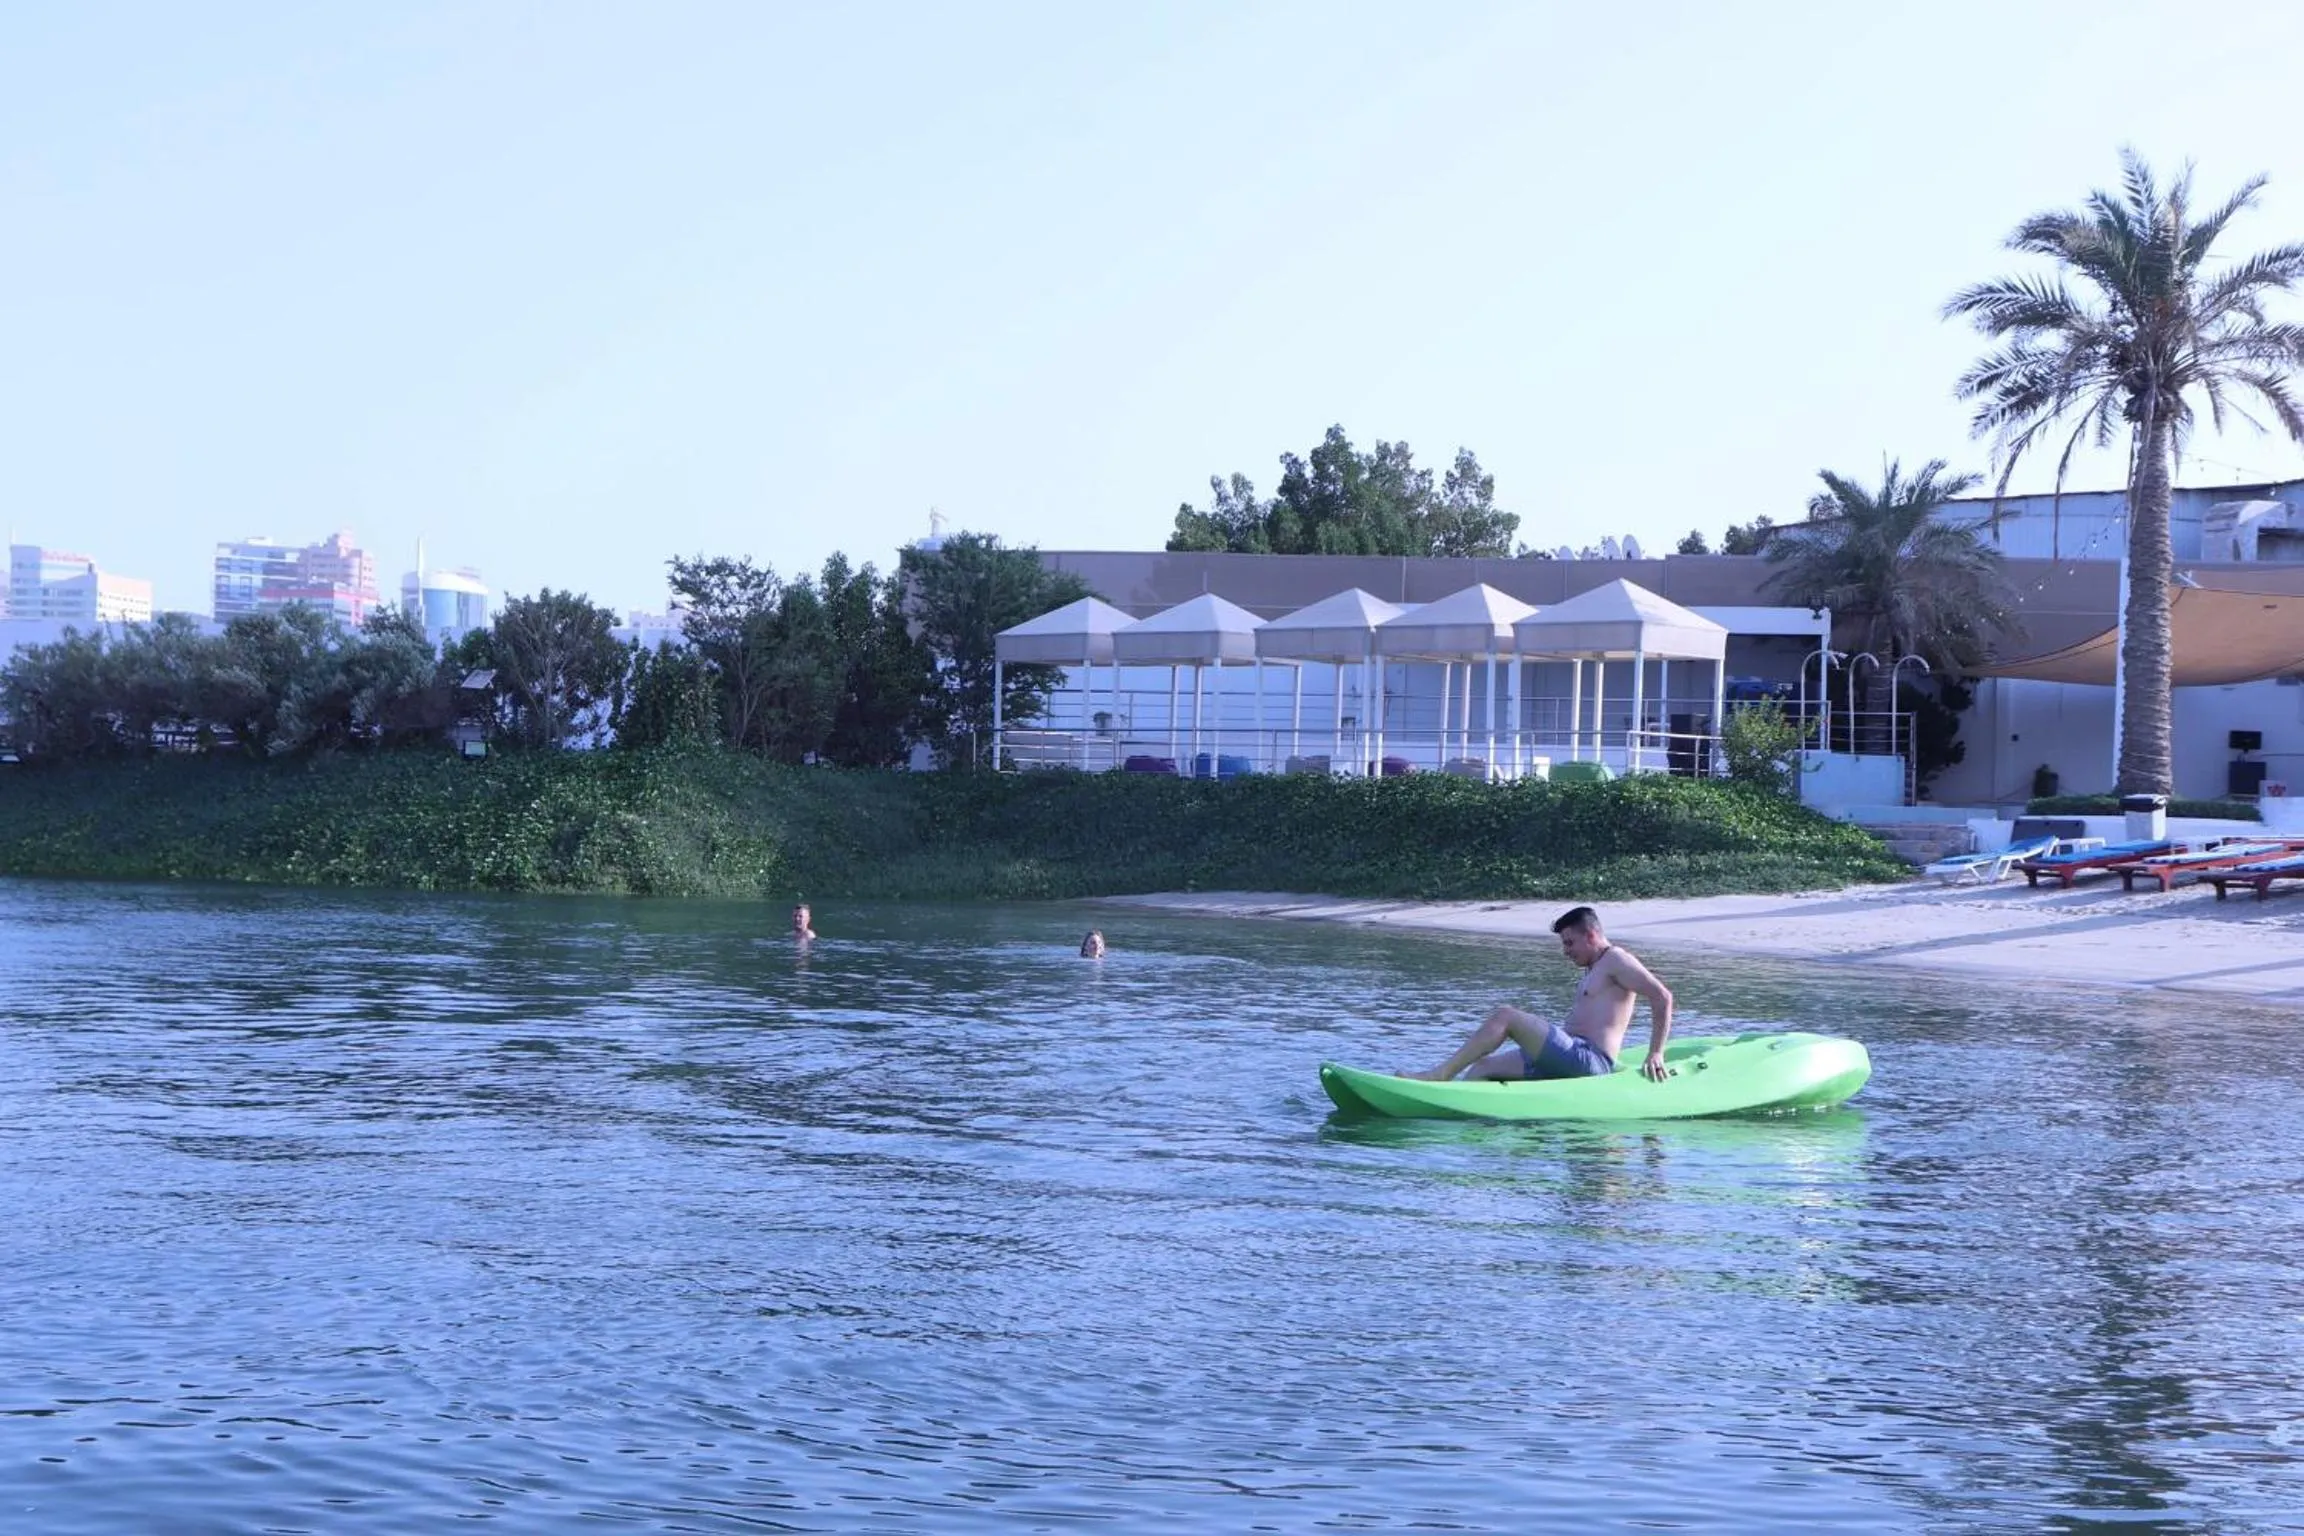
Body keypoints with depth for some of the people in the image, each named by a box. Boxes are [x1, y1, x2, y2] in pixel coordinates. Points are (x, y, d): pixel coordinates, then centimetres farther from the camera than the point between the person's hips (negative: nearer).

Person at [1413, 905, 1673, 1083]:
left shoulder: (1615, 959, -3)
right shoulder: (1594, 970, 26)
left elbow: (1662, 997, -11)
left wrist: (1656, 1054, -12)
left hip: (1588, 1061, -10)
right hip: (1575, 1061, 10)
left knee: (1506, 1015, -18)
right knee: (1484, 1066, 2)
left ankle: (1442, 1073, -20)